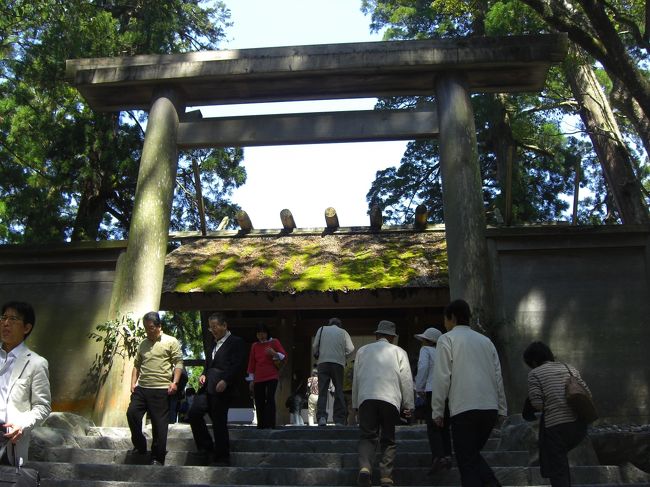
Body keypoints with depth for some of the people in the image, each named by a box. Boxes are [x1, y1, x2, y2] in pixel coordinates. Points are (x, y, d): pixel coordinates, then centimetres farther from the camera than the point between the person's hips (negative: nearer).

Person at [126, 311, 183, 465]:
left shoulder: (171, 342, 1)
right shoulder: (143, 344, 17)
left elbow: (179, 362, -4)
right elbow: (136, 364, 21)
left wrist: (174, 383, -14)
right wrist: (133, 383, 9)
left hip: (161, 390, -5)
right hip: (141, 388, 5)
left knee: (159, 423, -2)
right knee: (132, 413, -6)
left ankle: (157, 458, 8)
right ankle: (140, 446, 15)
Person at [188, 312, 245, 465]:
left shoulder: (236, 342, -5)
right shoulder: (214, 342, 19)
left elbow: (237, 366, -13)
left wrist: (225, 381, -22)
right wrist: (203, 374, 8)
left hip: (222, 389, -8)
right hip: (207, 387, 8)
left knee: (219, 423, -2)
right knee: (193, 413, 0)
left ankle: (222, 458, 12)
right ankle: (207, 447, 17)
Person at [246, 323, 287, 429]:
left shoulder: (274, 342, 3)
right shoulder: (254, 346, 12)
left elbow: (284, 356, -2)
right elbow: (251, 363, 13)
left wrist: (274, 353, -22)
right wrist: (251, 380, 10)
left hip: (272, 377, -3)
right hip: (258, 379, 4)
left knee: (270, 398, -16)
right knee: (259, 402, 4)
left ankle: (271, 425, -15)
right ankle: (261, 425, 16)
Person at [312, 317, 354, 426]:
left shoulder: (322, 329, 12)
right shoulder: (343, 332, 11)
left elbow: (315, 346, 6)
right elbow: (351, 349, 0)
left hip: (323, 363, 0)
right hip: (338, 363, 0)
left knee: (322, 391, 0)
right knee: (339, 391, 7)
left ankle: (322, 417, -15)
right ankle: (339, 420, 4)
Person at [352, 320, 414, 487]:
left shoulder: (363, 350, 16)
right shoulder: (399, 352, 12)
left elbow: (356, 378, 16)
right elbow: (406, 380, 7)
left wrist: (355, 403, 21)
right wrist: (408, 405, 11)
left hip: (366, 398, 1)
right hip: (390, 399, 0)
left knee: (367, 436, 4)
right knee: (388, 439, 10)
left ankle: (365, 467, -19)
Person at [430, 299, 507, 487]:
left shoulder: (447, 339, 1)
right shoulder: (485, 340, 18)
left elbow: (442, 378, -6)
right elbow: (498, 376, 15)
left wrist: (437, 411, -1)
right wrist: (501, 409, 18)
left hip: (464, 409, -6)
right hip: (490, 408, 6)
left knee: (467, 461, 3)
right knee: (473, 453, 21)